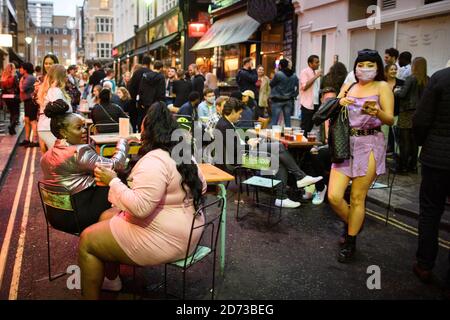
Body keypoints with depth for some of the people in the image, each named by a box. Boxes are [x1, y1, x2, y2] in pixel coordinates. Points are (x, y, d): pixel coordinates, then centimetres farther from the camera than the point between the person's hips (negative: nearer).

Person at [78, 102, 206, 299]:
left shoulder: (154, 160, -24)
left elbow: (139, 208, -30)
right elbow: (201, 187, 14)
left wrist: (113, 181, -19)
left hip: (166, 239, -10)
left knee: (87, 240, 1)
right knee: (106, 216, 22)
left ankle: (90, 293, 18)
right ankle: (112, 278, 34)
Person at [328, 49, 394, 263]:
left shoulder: (382, 87, 3)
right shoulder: (347, 87, 14)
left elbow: (390, 120, -7)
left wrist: (377, 112, -28)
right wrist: (339, 103, -12)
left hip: (369, 145, -3)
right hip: (345, 143, 4)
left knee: (357, 198, 1)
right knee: (334, 197, -3)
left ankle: (350, 243, 18)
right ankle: (351, 224, 28)